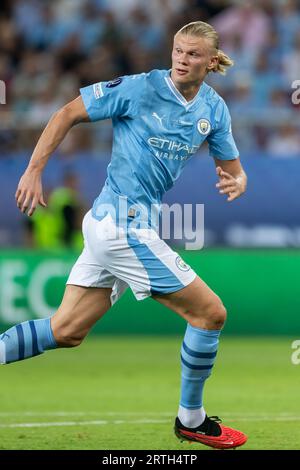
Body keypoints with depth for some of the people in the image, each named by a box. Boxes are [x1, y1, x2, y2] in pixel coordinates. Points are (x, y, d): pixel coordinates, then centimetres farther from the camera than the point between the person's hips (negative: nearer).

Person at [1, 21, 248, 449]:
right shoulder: (139, 89, -11)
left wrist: (235, 182, -10)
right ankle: (191, 419, 13)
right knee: (210, 313, -2)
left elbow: (232, 168, 15)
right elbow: (68, 114, -5)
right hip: (125, 224, -8)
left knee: (66, 331, 10)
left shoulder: (213, 109, 9)